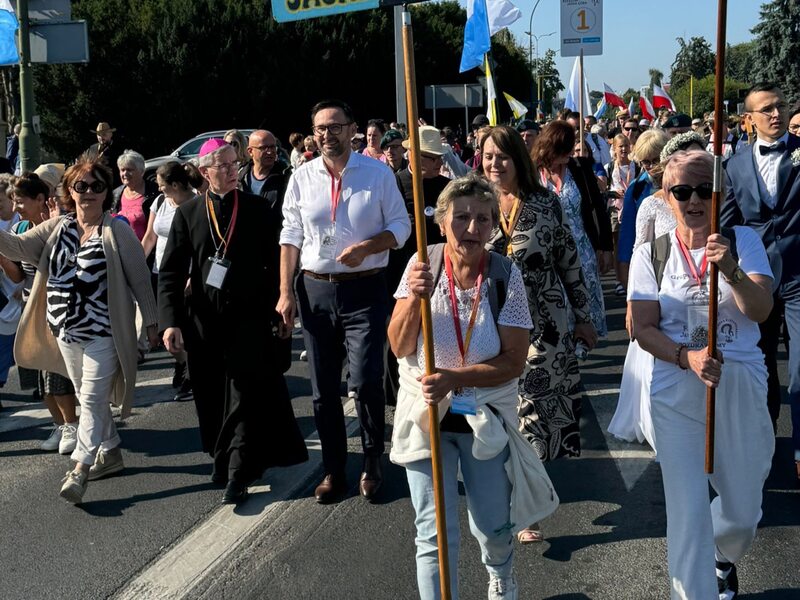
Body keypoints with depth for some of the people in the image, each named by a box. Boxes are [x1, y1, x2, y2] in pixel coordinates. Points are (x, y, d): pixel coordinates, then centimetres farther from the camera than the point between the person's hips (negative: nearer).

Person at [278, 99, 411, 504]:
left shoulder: (378, 174, 0)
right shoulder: (302, 178, 6)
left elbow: (400, 226, 2)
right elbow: (290, 237, 7)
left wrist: (366, 247, -16)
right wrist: (286, 293, 1)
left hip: (364, 290, -3)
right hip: (315, 291, 3)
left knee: (365, 380, -10)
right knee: (323, 388, 9)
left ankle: (372, 462, 14)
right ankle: (333, 470, 23)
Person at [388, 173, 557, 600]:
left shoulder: (506, 274, -12)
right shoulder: (423, 265, -9)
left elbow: (513, 360, -14)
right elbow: (400, 347, -9)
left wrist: (454, 379, -27)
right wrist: (415, 299, -27)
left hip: (486, 416, 0)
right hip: (427, 411, 0)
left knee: (494, 528, 16)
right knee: (435, 535, -3)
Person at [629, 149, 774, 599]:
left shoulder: (743, 241, 1)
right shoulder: (651, 253, 0)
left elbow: (761, 310, -12)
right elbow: (644, 329, -2)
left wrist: (732, 272, -31)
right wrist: (687, 357, -20)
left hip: (742, 385, 1)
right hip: (677, 392, -1)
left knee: (744, 511, 13)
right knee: (688, 511, -6)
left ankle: (722, 557, 48)